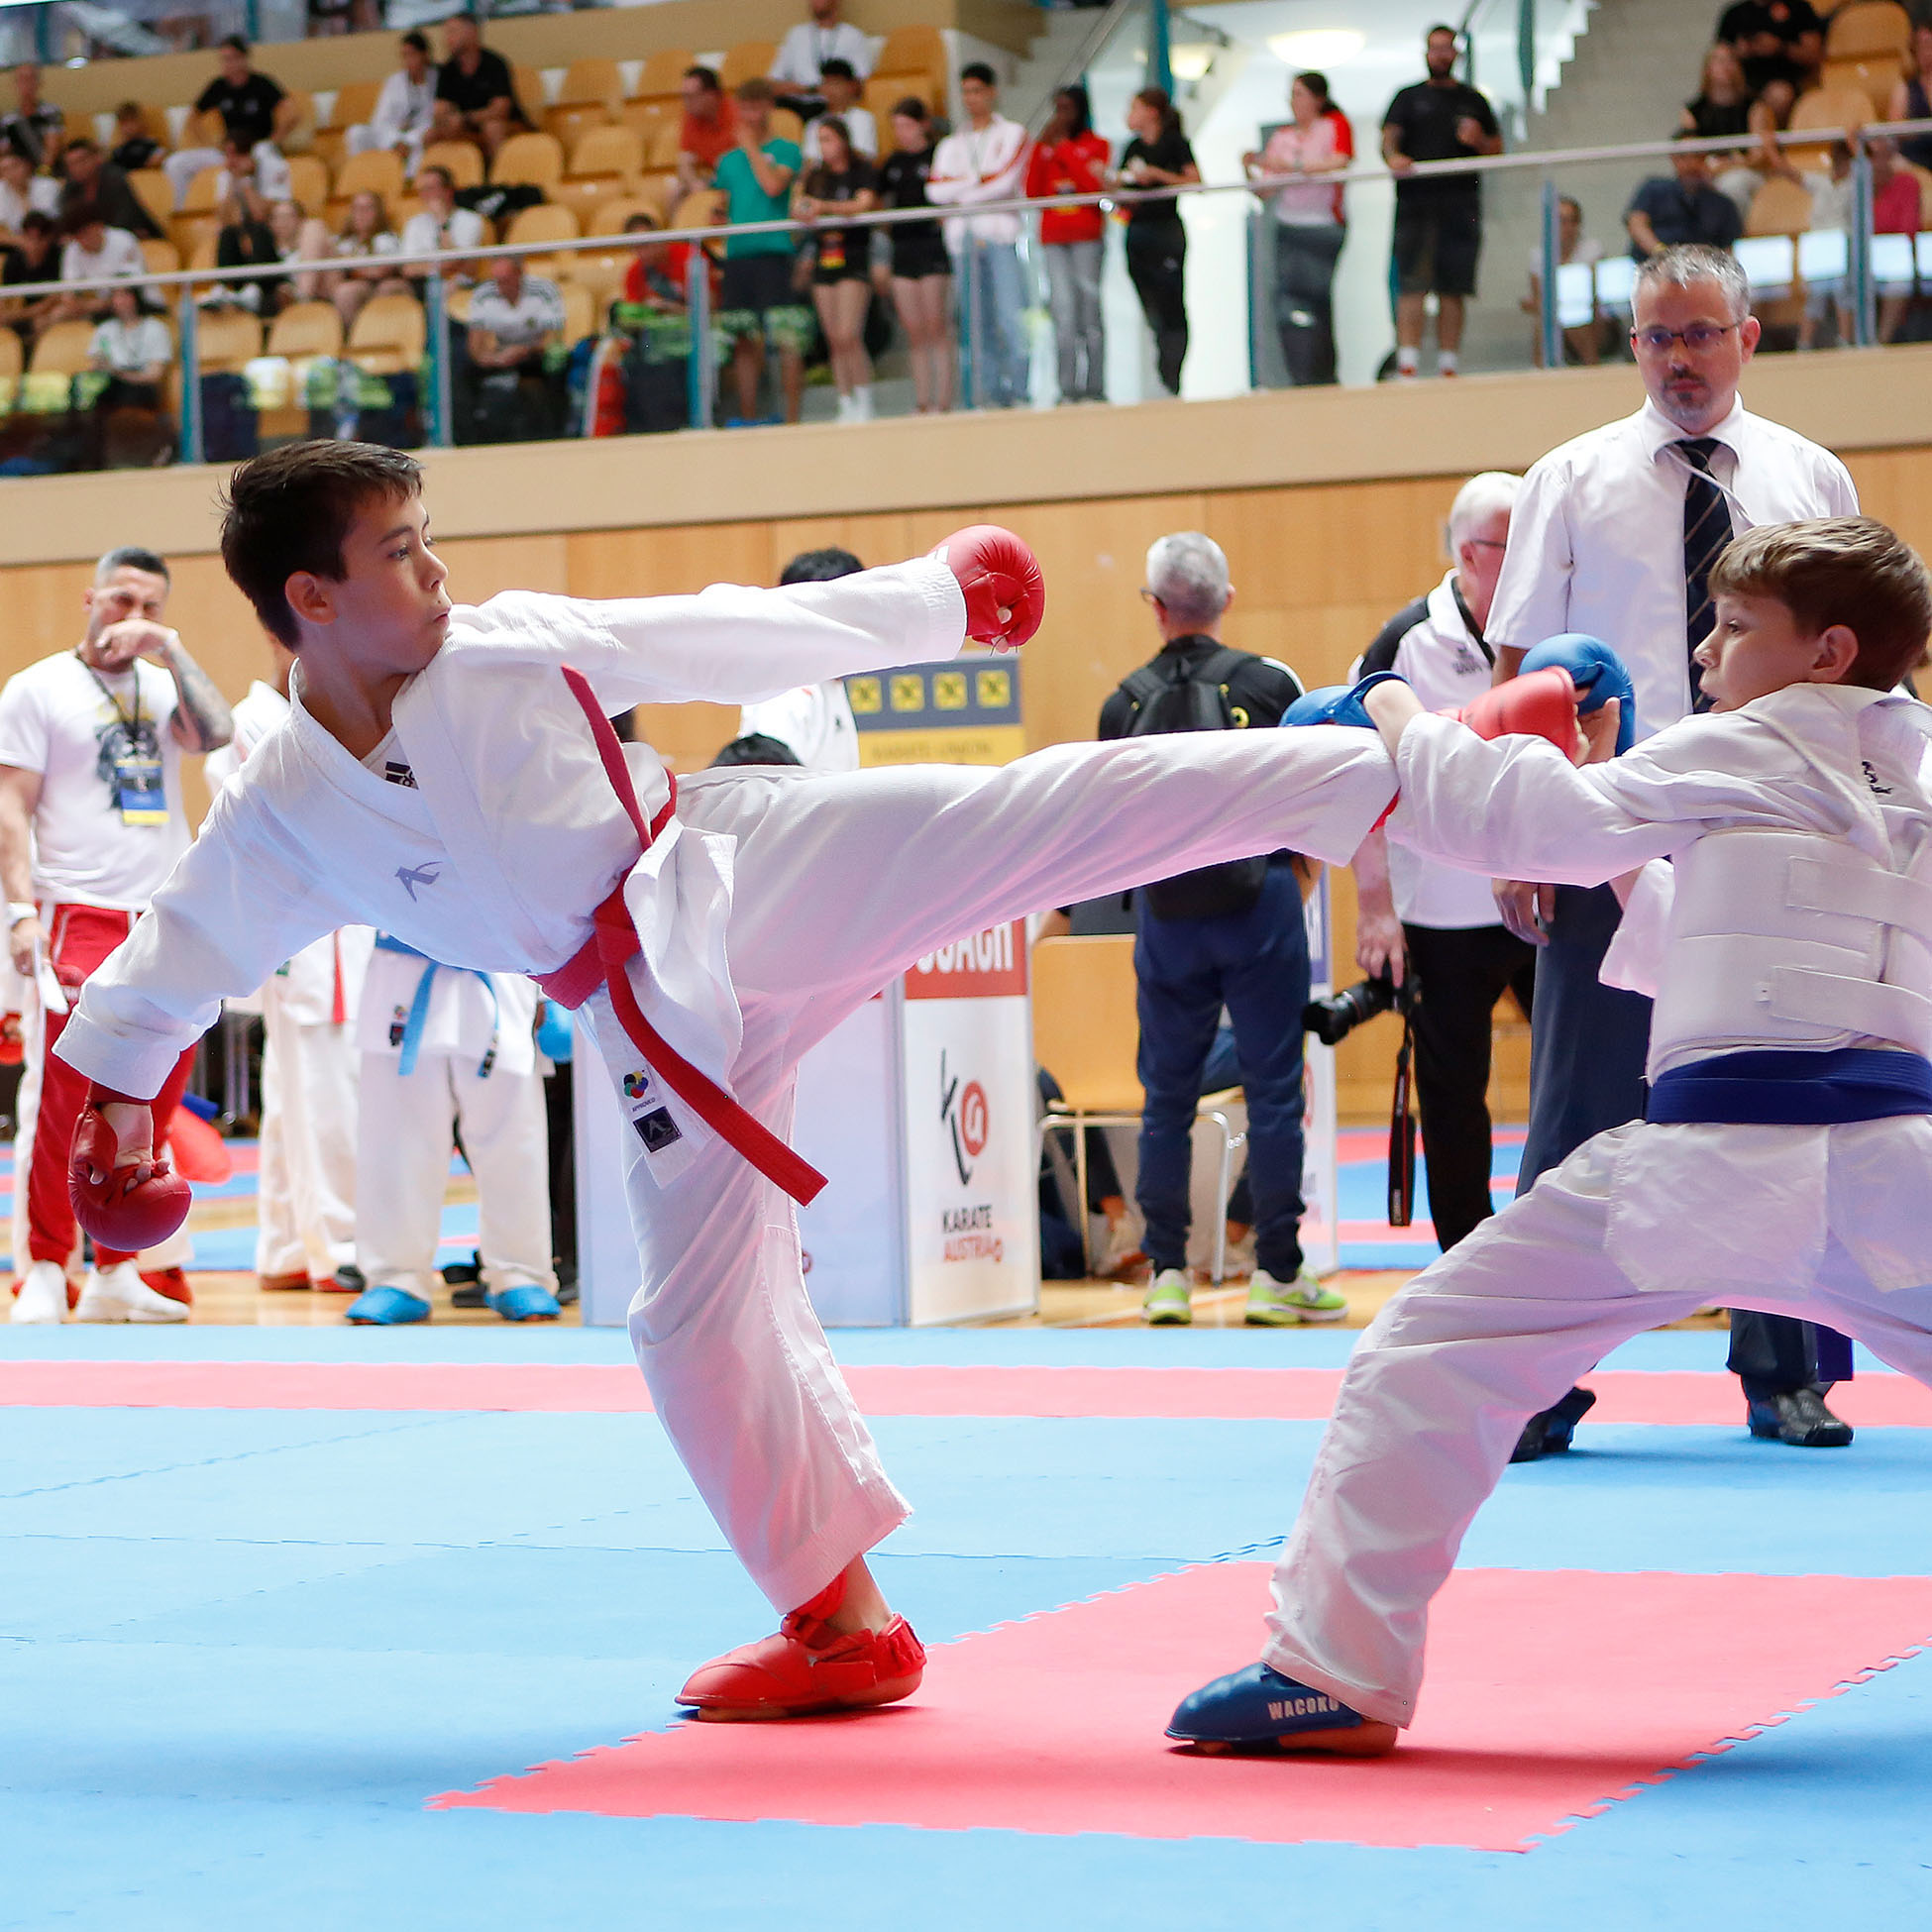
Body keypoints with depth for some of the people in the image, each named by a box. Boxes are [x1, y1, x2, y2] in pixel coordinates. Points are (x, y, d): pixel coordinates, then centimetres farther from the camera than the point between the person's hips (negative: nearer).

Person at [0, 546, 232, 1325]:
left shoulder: (163, 685, 15)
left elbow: (215, 735, -6)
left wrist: (171, 648, -7)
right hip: (80, 915, -4)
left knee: (150, 1101, 6)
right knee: (67, 1099, -8)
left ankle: (115, 1270, 15)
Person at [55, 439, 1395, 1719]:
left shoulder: (507, 648, -3)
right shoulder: (281, 812, -4)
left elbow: (739, 638, 5)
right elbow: (179, 949, 12)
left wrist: (932, 598, 13)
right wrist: (116, 1097, 22)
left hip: (757, 874, -1)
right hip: (663, 1024, 1)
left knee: (1040, 814, -20)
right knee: (700, 1314, 0)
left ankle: (1372, 772, -28)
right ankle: (841, 1621, 13)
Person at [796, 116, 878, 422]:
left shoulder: (862, 171, 0)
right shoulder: (816, 176, 15)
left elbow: (864, 204, -15)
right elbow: (796, 207, 7)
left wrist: (825, 207, -26)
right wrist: (805, 212, -17)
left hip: (853, 257, -5)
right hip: (823, 259, 5)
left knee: (847, 336, -15)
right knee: (834, 340, 3)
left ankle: (864, 405, -6)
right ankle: (846, 405, 8)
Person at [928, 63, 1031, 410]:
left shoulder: (1012, 134, 10)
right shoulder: (952, 145, 21)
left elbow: (1006, 181, -5)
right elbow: (936, 189, 5)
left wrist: (961, 194, 1)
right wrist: (978, 179, -5)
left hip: (1000, 234, -4)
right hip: (963, 237, 4)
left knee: (1012, 313, -14)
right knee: (977, 320, 0)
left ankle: (1023, 390, -15)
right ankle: (989, 392, 0)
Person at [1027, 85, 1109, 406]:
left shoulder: (1096, 145, 6)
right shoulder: (1047, 147, 16)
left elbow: (1094, 185, -11)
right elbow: (1033, 193, 6)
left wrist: (1064, 148, -9)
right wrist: (1042, 149, -2)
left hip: (1086, 235, -3)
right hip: (1053, 237, 3)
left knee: (1089, 308, -7)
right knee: (1062, 310, -4)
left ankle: (1095, 386, -5)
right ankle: (1069, 388, -6)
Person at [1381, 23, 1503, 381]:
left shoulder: (1473, 100, 20)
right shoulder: (1409, 97, 16)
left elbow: (1498, 149, 19)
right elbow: (1389, 136, 3)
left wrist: (1478, 140, -4)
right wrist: (1393, 156, -20)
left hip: (1460, 202, 2)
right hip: (1416, 200, -2)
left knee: (1453, 289, 1)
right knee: (1413, 284, -13)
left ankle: (1449, 367, 6)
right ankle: (1407, 366, -20)